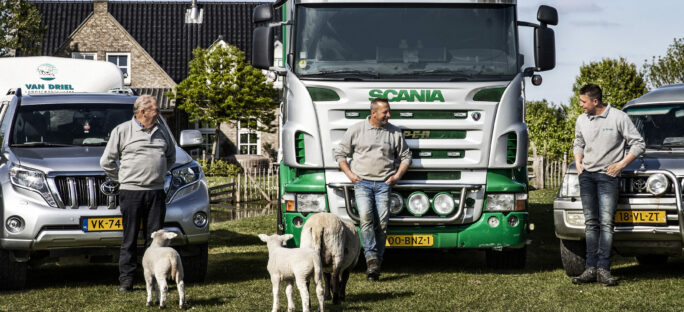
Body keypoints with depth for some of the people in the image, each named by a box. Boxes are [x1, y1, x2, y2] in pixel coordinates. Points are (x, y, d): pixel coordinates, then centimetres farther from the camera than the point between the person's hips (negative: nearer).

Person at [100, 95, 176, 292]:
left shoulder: (162, 133, 14)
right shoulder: (122, 131, 0)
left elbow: (171, 157, 29)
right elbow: (107, 161, 4)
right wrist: (123, 179, 4)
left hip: (156, 192, 4)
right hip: (131, 192, -4)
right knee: (130, 238, -2)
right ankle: (126, 279, 2)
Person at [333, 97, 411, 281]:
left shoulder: (394, 133, 10)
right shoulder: (356, 130, 6)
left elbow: (406, 156, 20)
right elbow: (339, 153, 12)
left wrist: (398, 175, 6)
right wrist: (349, 173, 1)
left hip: (383, 184, 1)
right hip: (362, 182, -1)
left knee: (382, 222, -6)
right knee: (366, 216, -22)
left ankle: (376, 262, 2)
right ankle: (371, 257, -21)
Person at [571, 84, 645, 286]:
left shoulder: (618, 118, -4)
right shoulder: (582, 120, 11)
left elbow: (638, 144, -1)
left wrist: (621, 164, -7)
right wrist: (578, 163, 10)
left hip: (608, 176, -5)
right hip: (587, 175, 5)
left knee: (606, 222, -13)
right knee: (591, 223, 2)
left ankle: (603, 269, -14)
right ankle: (591, 268, 1)